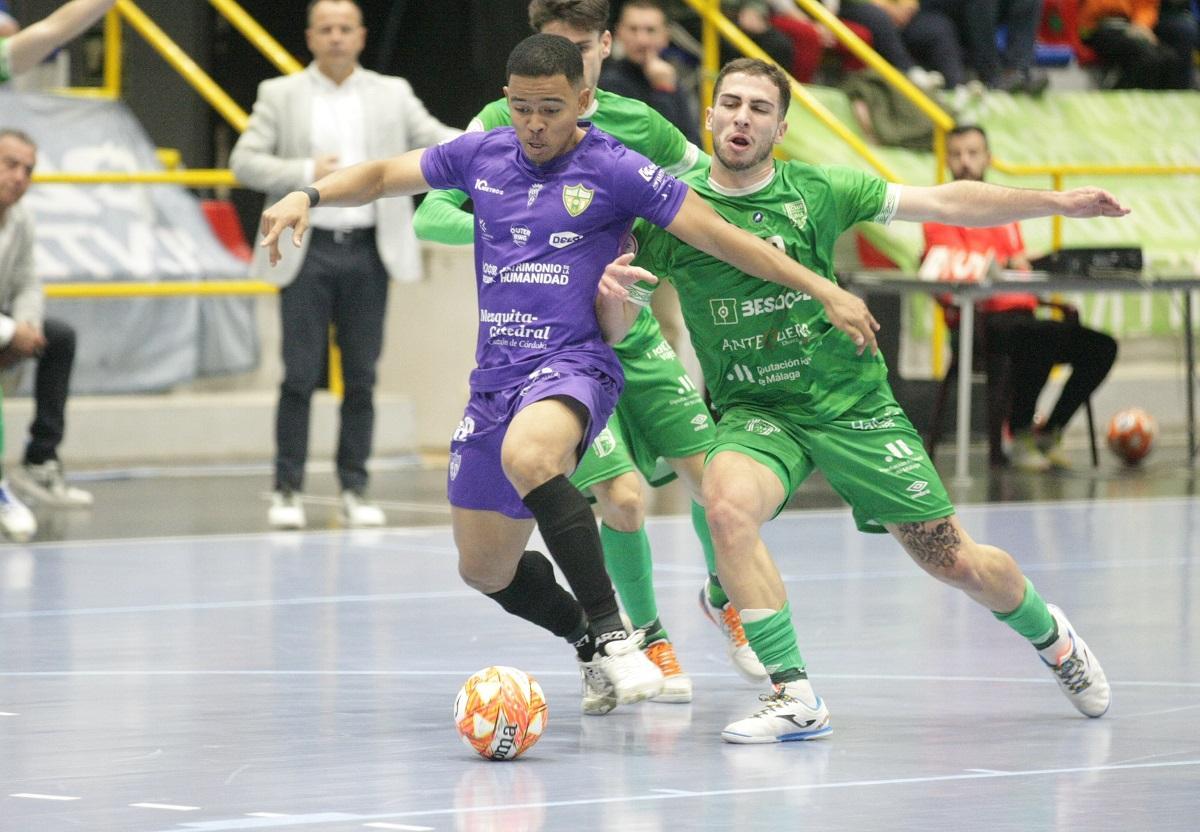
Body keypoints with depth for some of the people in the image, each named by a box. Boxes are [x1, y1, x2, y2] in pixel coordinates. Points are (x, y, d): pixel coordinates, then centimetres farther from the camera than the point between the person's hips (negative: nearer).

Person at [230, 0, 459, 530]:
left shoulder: (391, 95, 9)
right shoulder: (280, 95, 4)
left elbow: (438, 141, 4)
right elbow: (243, 162, 0)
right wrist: (305, 173, -15)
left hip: (368, 252, 2)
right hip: (307, 252, -2)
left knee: (361, 379, 4)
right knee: (301, 376, -3)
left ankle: (354, 491, 10)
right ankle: (288, 490, 3)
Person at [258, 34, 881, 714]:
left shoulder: (615, 170, -6)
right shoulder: (480, 156, 8)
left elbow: (720, 236, -6)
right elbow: (382, 176, 20)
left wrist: (823, 290, -7)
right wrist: (310, 196, 2)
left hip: (573, 367, -6)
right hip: (496, 375, 6)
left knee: (527, 455, -40)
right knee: (484, 569, 11)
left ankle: (611, 633, -35)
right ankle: (592, 643, 38)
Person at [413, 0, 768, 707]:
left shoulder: (636, 124, 1)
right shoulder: (503, 124, -9)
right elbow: (431, 215, -15)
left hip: (634, 336, 4)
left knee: (715, 477, -3)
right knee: (623, 497, -15)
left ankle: (723, 596, 30)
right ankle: (648, 636, 12)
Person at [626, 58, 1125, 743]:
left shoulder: (816, 192, -4)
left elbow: (947, 203, 1)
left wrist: (1055, 202, -5)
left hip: (851, 402, 0)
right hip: (754, 411, 0)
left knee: (954, 561, 3)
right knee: (728, 505, -34)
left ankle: (1050, 636, 37)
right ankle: (795, 698, -25)